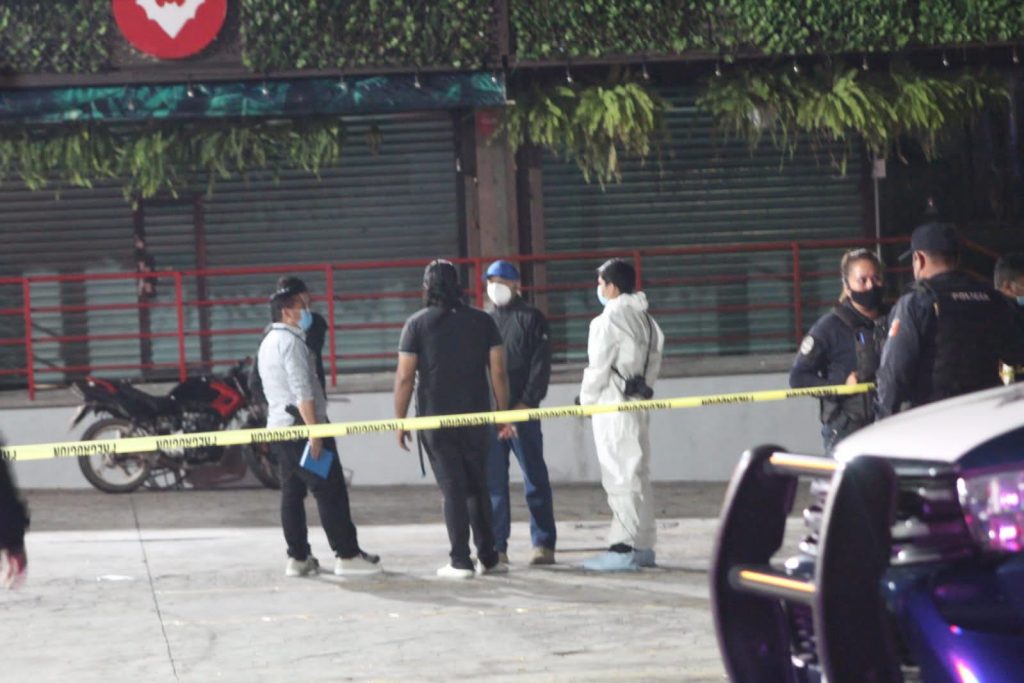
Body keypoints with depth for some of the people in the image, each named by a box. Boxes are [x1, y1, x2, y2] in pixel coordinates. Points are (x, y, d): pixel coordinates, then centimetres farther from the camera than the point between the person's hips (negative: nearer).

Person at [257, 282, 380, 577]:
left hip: (278, 426, 10)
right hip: (300, 424, -10)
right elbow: (302, 390, -20)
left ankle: (298, 558, 7)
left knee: (292, 492, 8)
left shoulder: (268, 343, 18)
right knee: (330, 490, -6)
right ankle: (347, 554, -6)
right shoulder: (291, 342, -13)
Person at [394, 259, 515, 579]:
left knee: (453, 489, 0)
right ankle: (488, 558, 12)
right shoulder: (482, 321, 4)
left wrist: (400, 421, 1)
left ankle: (460, 561, -2)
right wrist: (503, 414, 9)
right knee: (478, 487, 13)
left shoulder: (417, 324, -3)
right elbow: (498, 372, 2)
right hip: (475, 418, 2)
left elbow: (404, 377, -6)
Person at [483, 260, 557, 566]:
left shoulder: (531, 319, 3)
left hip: (522, 411, -4)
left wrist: (527, 402, -14)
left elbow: (540, 365, -5)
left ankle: (544, 544, 2)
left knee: (535, 479, -1)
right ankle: (496, 546, 6)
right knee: (493, 481, 3)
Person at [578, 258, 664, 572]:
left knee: (620, 476, -9)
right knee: (638, 475, 12)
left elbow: (598, 366, -11)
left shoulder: (608, 320, -13)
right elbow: (653, 363, 13)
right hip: (639, 404, 8)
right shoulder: (645, 319, 12)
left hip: (613, 406, -8)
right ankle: (643, 545, 15)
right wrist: (643, 388, 16)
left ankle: (624, 548, -11)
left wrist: (586, 399, 2)